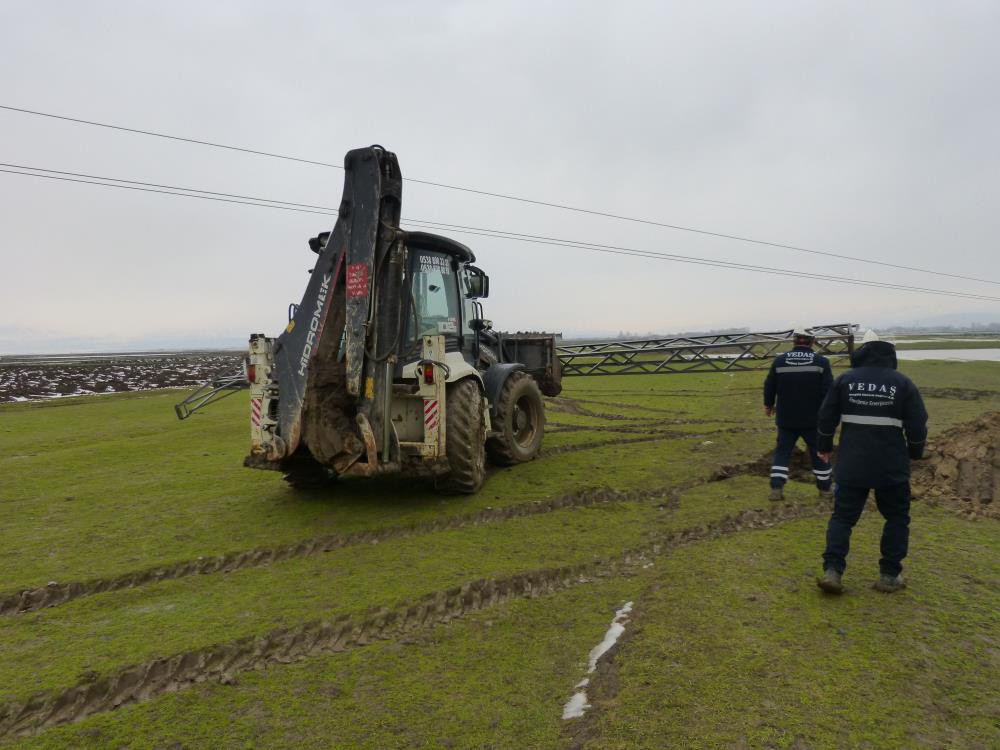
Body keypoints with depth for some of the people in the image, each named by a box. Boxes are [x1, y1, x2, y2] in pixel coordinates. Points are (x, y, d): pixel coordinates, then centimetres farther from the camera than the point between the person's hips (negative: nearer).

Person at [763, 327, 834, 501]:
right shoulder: (821, 361, -6)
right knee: (819, 453, 14)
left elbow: (769, 386, 4)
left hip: (786, 419, 1)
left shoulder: (779, 360, -3)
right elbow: (829, 391, -8)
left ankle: (776, 489, 3)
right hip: (813, 420, -1)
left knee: (782, 452, 10)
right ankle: (825, 489, 24)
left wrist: (768, 404, 20)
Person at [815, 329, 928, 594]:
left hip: (852, 465, 1)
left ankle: (832, 570, -1)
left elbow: (826, 417, 3)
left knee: (843, 516, 8)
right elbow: (917, 424, -1)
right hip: (892, 466, -1)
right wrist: (915, 452, 17)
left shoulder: (845, 380, 0)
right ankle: (889, 575, 17)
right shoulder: (902, 383, -3)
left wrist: (825, 446, 18)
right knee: (897, 518, 16)